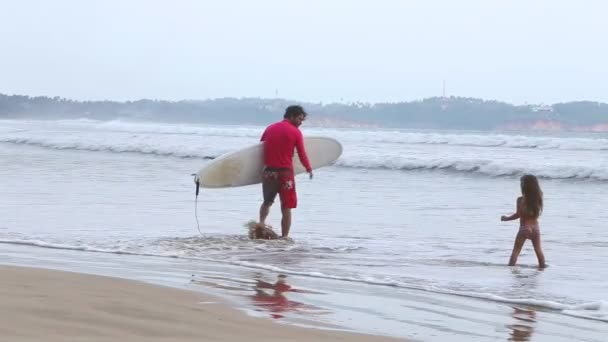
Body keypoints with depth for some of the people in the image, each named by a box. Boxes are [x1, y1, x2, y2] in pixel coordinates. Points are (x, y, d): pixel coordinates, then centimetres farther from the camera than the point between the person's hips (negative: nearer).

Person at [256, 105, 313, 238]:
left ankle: (261, 221, -6)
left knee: (267, 201, 20)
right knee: (286, 207, 5)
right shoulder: (296, 132, -4)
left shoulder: (270, 128, 9)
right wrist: (309, 169, 12)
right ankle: (284, 236, 2)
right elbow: (302, 154, -4)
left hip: (268, 171, 4)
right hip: (285, 172, -4)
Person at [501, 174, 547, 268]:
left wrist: (506, 218, -3)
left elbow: (518, 214, -16)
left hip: (524, 228, -4)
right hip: (535, 227, 4)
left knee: (516, 250, 2)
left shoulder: (521, 199, -15)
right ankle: (542, 266, 23)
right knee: (538, 249, 17)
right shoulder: (538, 198, -3)